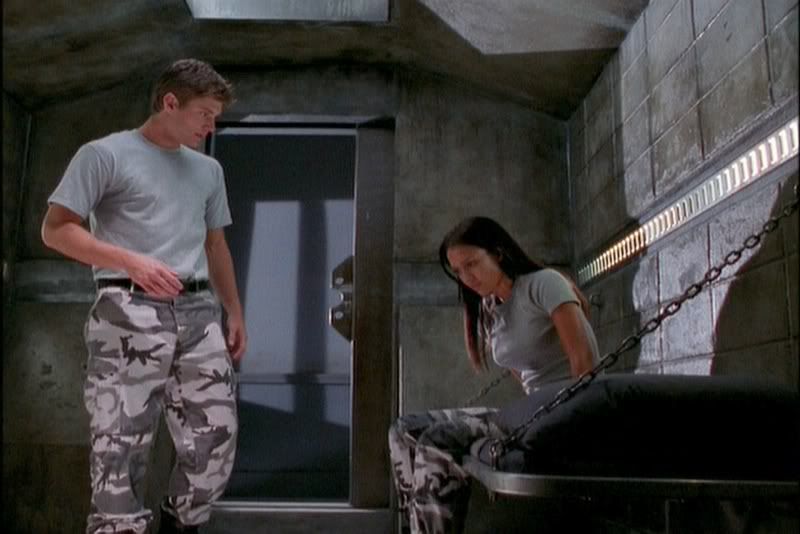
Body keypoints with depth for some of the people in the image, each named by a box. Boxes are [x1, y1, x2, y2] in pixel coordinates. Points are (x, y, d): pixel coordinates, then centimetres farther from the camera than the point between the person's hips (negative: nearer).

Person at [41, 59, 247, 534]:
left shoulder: (209, 170, 21)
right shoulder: (105, 154, 2)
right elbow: (56, 229, -3)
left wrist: (235, 312, 19)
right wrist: (131, 262, -16)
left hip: (199, 313, 6)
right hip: (130, 313, -5)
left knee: (216, 443, 3)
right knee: (121, 445, -6)